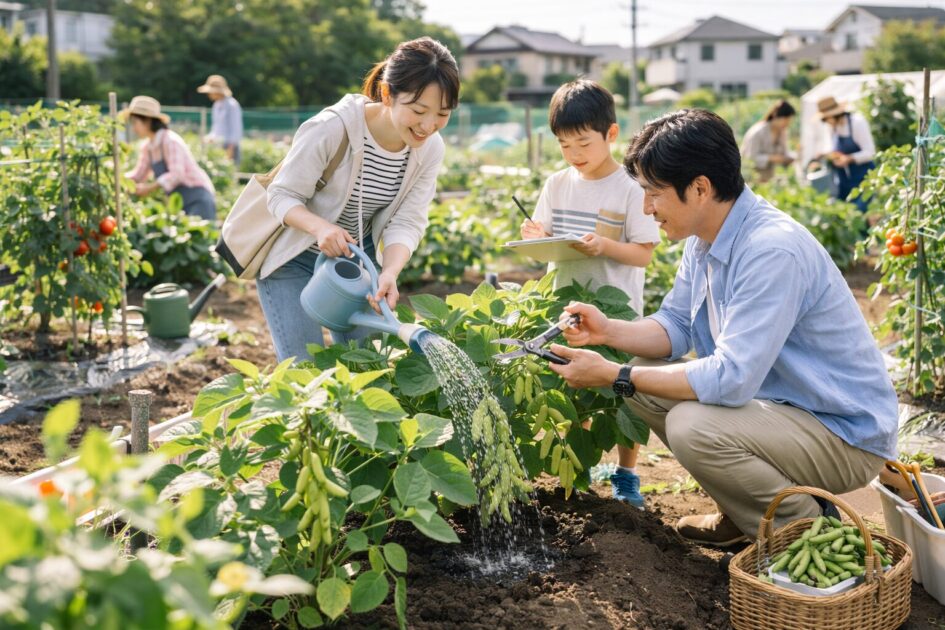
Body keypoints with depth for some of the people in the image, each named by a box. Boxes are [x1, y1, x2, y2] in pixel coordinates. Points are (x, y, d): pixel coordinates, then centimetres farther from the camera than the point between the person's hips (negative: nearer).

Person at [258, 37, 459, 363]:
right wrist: (320, 227, -41)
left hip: (356, 258, 5)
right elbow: (282, 196, -20)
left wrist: (389, 273, -32)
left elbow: (407, 222, -12)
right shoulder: (332, 128, -29)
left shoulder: (430, 148, -13)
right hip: (295, 259, -5)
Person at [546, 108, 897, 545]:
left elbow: (730, 380, -32)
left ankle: (809, 528, -3)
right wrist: (608, 331, -10)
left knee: (692, 425, -29)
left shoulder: (773, 250, -29)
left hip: (846, 432, -9)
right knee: (644, 381, 1)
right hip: (773, 396, 9)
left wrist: (613, 376, -27)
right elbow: (675, 326, 9)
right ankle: (743, 513, 15)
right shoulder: (704, 238, 0)